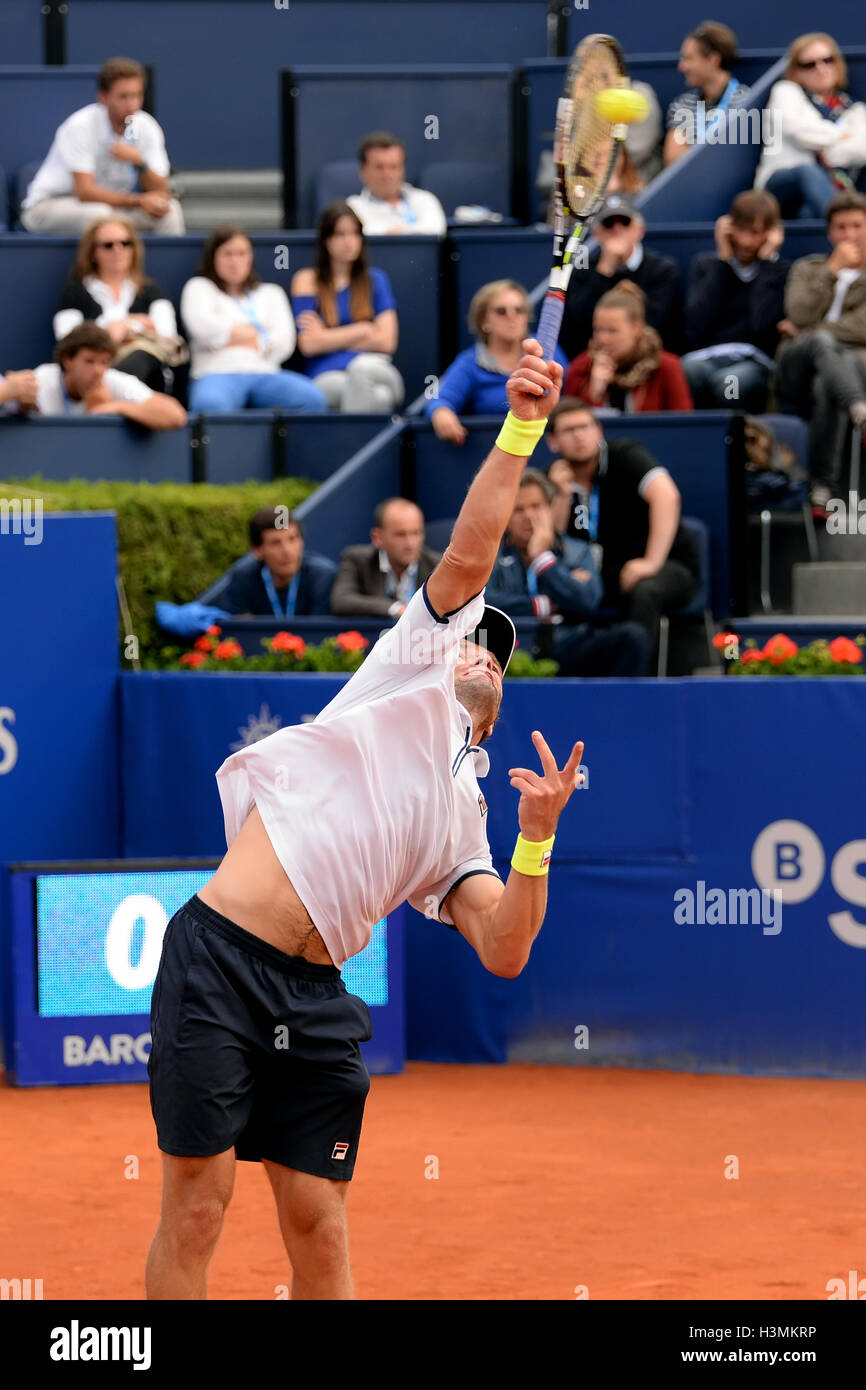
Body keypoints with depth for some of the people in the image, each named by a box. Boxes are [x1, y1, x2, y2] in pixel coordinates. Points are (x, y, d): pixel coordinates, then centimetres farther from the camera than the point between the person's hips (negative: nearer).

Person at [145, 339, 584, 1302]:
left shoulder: (463, 818, 25)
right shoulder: (415, 663, 14)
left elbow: (503, 954, 12)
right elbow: (468, 557, 0)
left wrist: (538, 838, -1)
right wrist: (519, 430, -5)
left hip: (313, 1000, 6)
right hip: (218, 958, -6)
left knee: (319, 1225, 1)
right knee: (198, 1206, -5)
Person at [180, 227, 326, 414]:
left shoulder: (271, 292, 30)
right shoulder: (199, 287, 24)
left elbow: (284, 342, 12)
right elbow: (203, 326, 1)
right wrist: (253, 334, 10)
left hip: (265, 373, 3)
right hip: (218, 373, -3)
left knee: (312, 398, -33)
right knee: (210, 405, -44)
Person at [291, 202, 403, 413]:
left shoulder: (375, 279, 18)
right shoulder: (307, 280, 13)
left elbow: (387, 341, 6)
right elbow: (308, 344, 1)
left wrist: (330, 339, 3)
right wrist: (364, 330, 4)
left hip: (374, 368, 2)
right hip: (328, 377, -2)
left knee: (362, 366, -39)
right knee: (378, 396, -38)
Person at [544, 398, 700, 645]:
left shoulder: (624, 455, -11)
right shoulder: (557, 479, 4)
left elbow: (666, 495, -28)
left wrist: (651, 562, -34)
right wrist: (562, 495, -15)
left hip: (668, 566, -5)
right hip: (608, 575, 5)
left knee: (644, 591, -38)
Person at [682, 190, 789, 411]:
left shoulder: (780, 271, 12)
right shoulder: (706, 264, 18)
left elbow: (763, 324, -9)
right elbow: (697, 326, -1)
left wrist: (767, 260, 0)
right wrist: (723, 260, 4)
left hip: (756, 362, -2)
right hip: (708, 357, 2)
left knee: (727, 381, -39)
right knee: (690, 369, -37)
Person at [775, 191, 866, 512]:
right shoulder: (807, 269, 30)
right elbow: (800, 315, 6)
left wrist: (805, 332, 3)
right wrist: (833, 269, 4)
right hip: (798, 368, 1)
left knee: (827, 387, -42)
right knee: (822, 342, -40)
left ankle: (823, 488, -51)